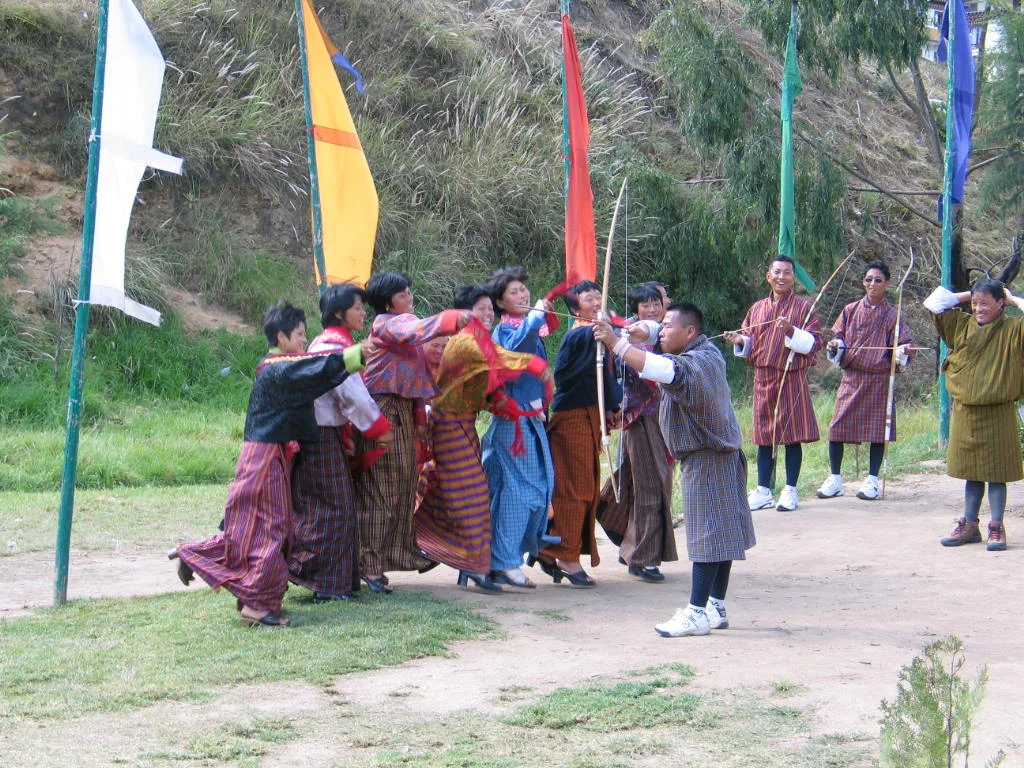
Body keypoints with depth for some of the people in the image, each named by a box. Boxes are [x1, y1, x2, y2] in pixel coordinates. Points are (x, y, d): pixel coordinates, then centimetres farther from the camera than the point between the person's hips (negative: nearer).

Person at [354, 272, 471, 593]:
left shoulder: (403, 322, 19)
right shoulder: (386, 324, -10)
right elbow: (415, 331, -33)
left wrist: (419, 417, 17)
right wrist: (452, 319, -45)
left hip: (403, 413, 9)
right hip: (381, 412, -9)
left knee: (404, 484, 14)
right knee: (378, 489, -8)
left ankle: (400, 551, 25)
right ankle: (370, 565, -5)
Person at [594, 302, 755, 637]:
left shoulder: (695, 363, -21)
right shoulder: (708, 352, 11)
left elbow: (660, 368, -41)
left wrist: (615, 342, -39)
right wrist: (644, 334, -1)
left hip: (706, 458, -11)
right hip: (720, 454, 11)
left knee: (707, 532, -9)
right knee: (721, 531, 12)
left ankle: (698, 612, -8)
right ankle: (716, 608, 18)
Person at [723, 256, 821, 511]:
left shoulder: (803, 307, 1)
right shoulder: (757, 309, 13)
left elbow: (814, 343, -6)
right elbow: (750, 344, 19)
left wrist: (792, 332, -21)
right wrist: (740, 341, -3)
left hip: (792, 378, -4)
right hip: (763, 378, 4)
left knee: (792, 435, -1)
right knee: (764, 435, 7)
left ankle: (790, 491, 7)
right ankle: (763, 491, 13)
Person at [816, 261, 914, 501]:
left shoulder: (892, 315, 2)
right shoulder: (851, 311, 9)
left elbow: (903, 344, -2)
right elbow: (838, 336, 11)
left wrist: (902, 351, -23)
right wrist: (835, 345, -10)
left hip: (879, 378, -2)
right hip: (851, 376, 2)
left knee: (877, 427, 0)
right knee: (838, 426, -3)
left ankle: (872, 480, 11)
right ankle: (835, 478, 7)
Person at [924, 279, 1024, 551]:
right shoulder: (962, 325, 7)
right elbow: (934, 303, 10)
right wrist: (967, 295, 7)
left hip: (996, 415, -4)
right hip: (964, 413, 4)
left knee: (995, 472, 1)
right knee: (971, 472, 12)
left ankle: (996, 529, 6)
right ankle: (969, 526, 19)